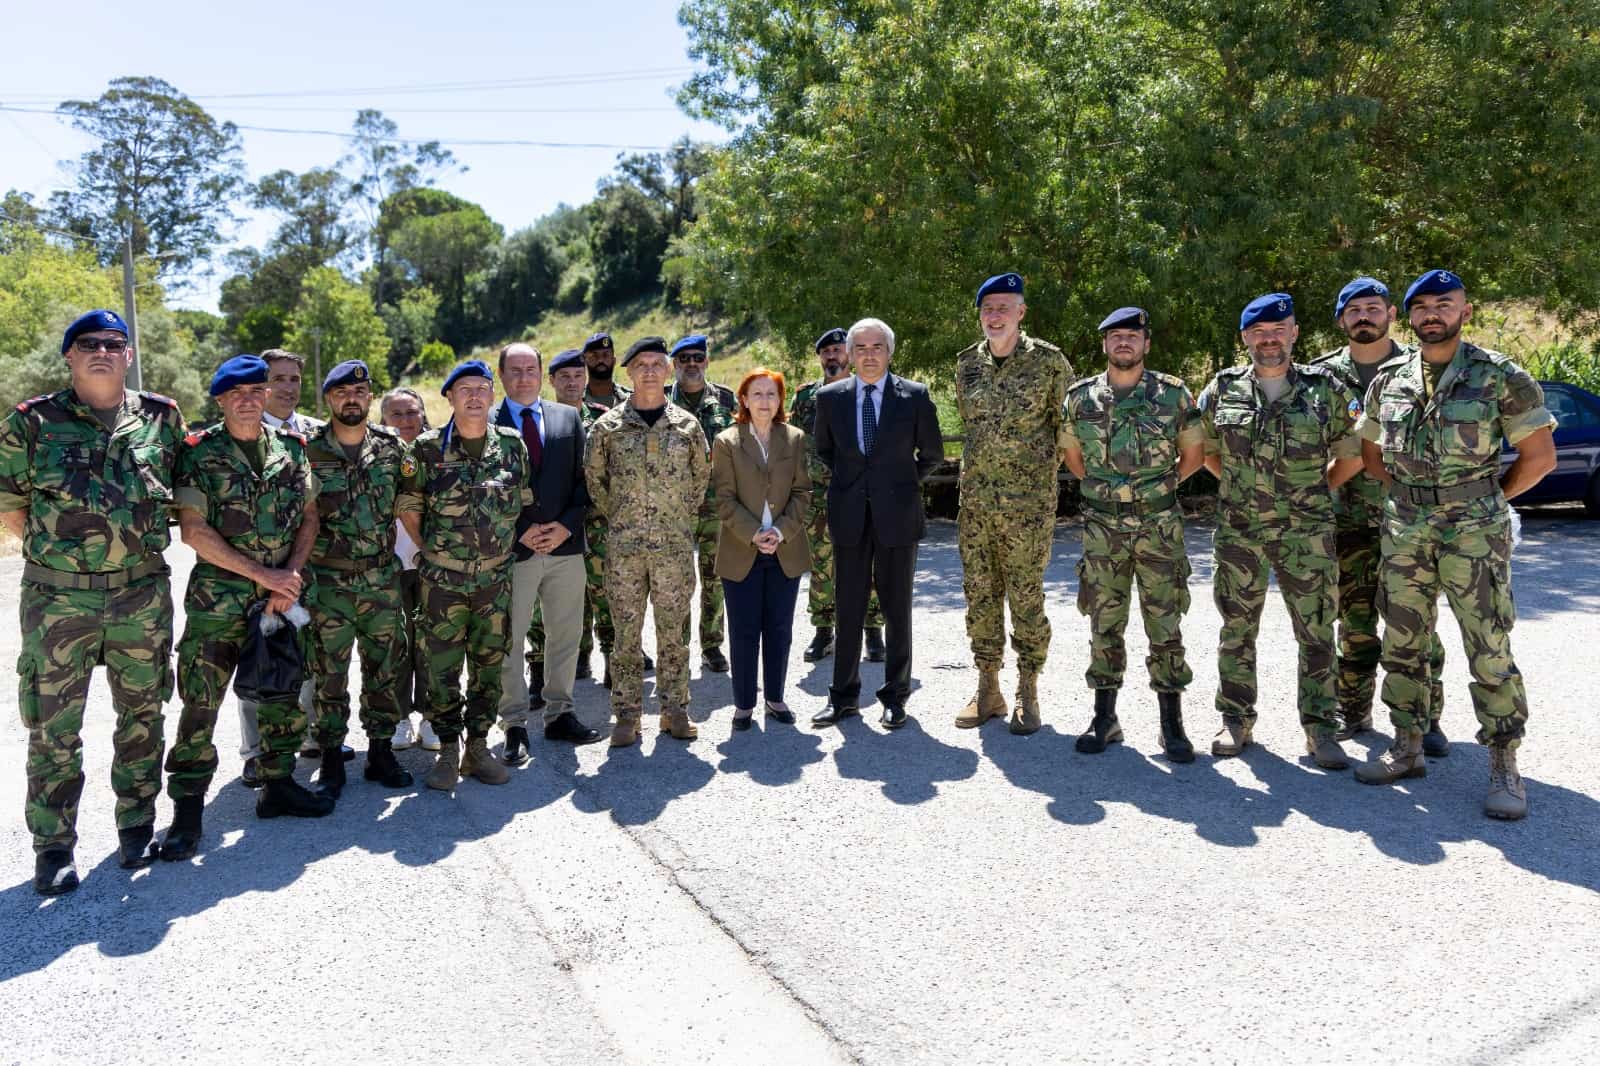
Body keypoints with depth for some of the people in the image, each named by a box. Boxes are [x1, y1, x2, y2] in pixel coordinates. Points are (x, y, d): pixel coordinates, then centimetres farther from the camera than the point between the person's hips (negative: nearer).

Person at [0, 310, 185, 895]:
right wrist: (59, 547, 1)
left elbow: (180, 491, 14)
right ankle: (54, 846, 19)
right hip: (58, 598, -1)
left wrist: (142, 543, 8)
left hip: (143, 594, 2)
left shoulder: (162, 418, 3)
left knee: (142, 714, 11)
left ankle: (137, 824, 27)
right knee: (54, 726, 5)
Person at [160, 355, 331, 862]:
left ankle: (279, 783, 26)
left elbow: (309, 517, 8)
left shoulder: (290, 448, 6)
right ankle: (187, 810, 8)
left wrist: (290, 574, -7)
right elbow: (194, 531, -11)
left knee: (282, 693, 11)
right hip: (218, 597, -4)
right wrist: (263, 574, -14)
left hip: (281, 593, 4)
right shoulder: (199, 453, -5)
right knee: (201, 702, -3)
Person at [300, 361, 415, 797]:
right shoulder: (308, 451, -3)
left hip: (383, 579, 2)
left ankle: (381, 751, 22)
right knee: (328, 674, 4)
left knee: (385, 667, 8)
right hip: (328, 582, -2)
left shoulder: (393, 447, 4)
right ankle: (331, 758, 18)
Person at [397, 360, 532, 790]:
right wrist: (430, 550, 1)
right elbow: (408, 507, 3)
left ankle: (478, 747, 24)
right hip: (442, 580, -2)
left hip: (496, 577, 2)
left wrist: (508, 544, 8)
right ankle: (448, 751, 18)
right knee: (442, 668, 3)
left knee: (489, 665, 10)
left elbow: (524, 501, 12)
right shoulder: (428, 448, -5)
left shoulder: (512, 444, 2)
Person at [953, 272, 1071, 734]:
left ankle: (1028, 695, 14)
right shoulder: (967, 363, 7)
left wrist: (1043, 467, 7)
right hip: (975, 497, 4)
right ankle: (987, 691, 20)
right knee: (980, 595, 8)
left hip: (1029, 501, -4)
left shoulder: (1048, 361, -5)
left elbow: (1068, 420, 5)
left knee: (1026, 597, 1)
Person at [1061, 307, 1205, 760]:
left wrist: (1160, 486, 8)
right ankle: (1105, 718, 18)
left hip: (1159, 526, -1)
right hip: (1102, 528, 1)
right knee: (1105, 625, 7)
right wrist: (1104, 489, 12)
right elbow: (1072, 455, 15)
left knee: (1165, 625, 2)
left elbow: (1194, 452, 9)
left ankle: (1172, 723, 12)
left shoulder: (1173, 394, -1)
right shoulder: (1081, 397, 3)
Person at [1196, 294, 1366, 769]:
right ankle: (1236, 721, 21)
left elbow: (1352, 454, 6)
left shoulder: (1326, 389, 0)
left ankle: (1320, 728, 13)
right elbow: (1206, 450, 14)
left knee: (1316, 632, 2)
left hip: (1306, 532, -1)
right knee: (1237, 629, 8)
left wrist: (1316, 491, 4)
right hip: (1237, 530, 1)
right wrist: (1242, 486, 9)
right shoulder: (1223, 390, 3)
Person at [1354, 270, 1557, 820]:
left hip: (1473, 531, -4)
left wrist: (1486, 500, 2)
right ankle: (1407, 748, 23)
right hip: (1404, 532, 4)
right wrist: (1413, 493, 10)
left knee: (1490, 652, -2)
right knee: (1402, 646, 10)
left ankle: (1504, 767, 9)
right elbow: (1370, 453, 18)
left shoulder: (1500, 375, -4)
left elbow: (1540, 455, -1)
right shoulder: (1389, 379, 7)